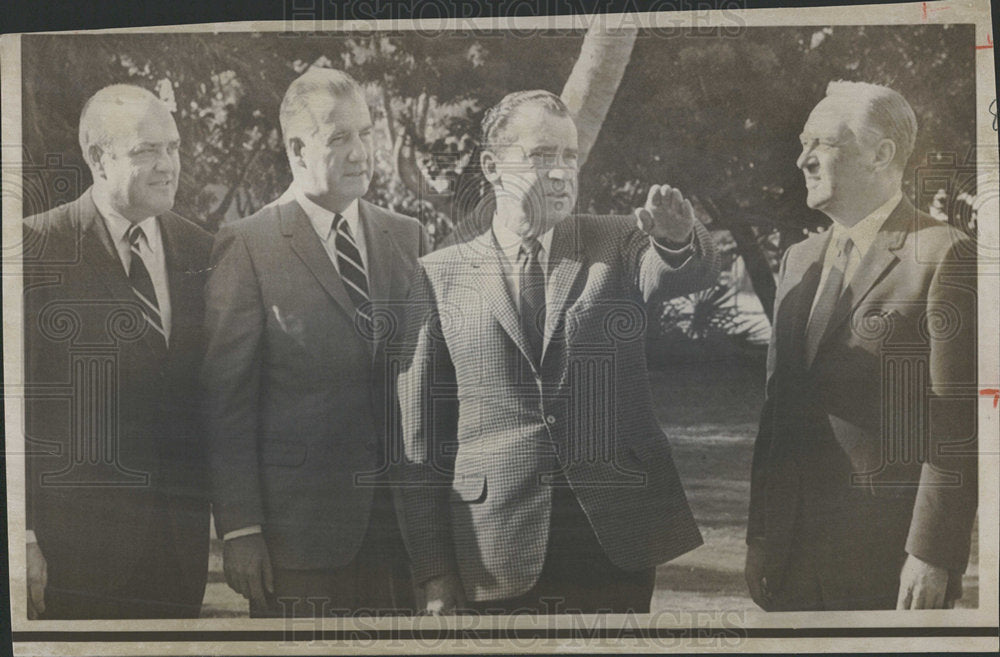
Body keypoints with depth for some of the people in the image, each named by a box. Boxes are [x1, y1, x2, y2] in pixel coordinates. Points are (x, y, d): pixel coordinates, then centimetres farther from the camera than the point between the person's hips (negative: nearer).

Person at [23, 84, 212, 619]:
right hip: (76, 531, -4)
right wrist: (23, 538, -11)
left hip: (182, 533, 4)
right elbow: (17, 399, -8)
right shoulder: (37, 248, -8)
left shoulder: (200, 250, 6)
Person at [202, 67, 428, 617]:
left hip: (401, 525, 4)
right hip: (297, 529, -4)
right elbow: (226, 400, -6)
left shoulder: (410, 238, 9)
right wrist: (239, 530, -9)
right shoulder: (247, 247, -5)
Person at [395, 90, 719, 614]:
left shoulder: (616, 245, 6)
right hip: (496, 555, -1)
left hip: (616, 547, 1)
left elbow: (692, 272, -15)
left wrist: (678, 237, -38)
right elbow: (421, 435, 1)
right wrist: (433, 572, -1)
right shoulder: (441, 276, 1)